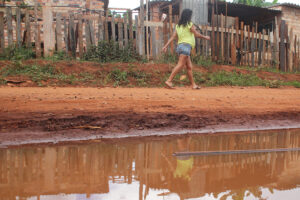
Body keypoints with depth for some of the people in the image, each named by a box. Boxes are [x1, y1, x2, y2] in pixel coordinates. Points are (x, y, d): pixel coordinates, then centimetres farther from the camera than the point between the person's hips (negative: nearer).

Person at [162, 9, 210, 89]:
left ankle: (193, 84, 9)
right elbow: (197, 34, 1)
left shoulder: (178, 25, 16)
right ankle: (169, 81, -23)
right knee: (180, 65, -14)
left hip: (180, 45, 8)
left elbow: (173, 36, 9)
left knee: (189, 67, 8)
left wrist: (166, 45, 5)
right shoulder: (190, 24, -4)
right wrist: (205, 37, 17)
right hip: (186, 45, -8)